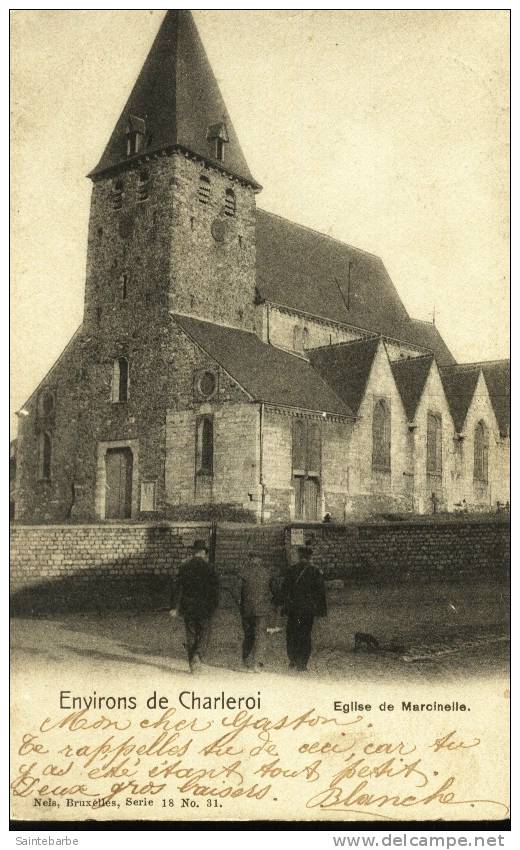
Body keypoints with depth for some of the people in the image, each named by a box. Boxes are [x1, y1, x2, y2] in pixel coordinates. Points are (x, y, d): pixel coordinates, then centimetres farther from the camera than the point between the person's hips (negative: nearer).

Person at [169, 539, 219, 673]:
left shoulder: (184, 566, 0)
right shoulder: (209, 567, -6)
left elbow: (177, 587, -2)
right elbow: (214, 588, -6)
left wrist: (174, 607, -1)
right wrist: (214, 606, 5)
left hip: (188, 607, 3)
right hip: (204, 606, -3)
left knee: (191, 635, 12)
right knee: (204, 633, 7)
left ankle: (192, 663, 15)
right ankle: (198, 655, -15)